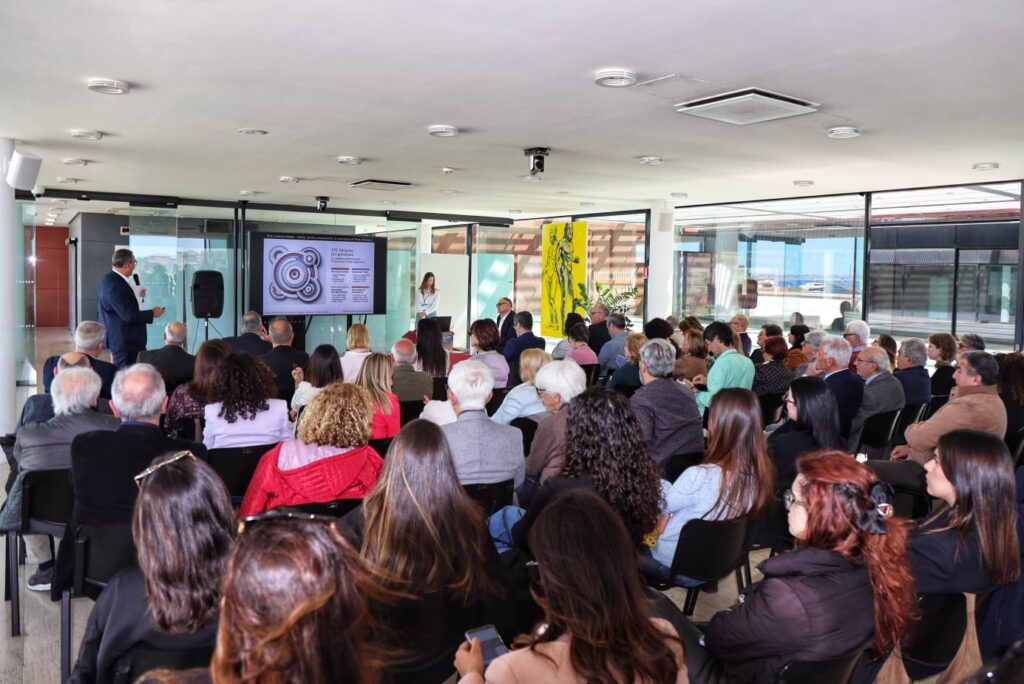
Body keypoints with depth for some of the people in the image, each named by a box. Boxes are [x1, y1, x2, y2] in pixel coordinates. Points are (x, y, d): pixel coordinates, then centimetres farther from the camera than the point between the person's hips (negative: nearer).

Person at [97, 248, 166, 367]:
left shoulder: (112, 279, 9)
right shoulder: (114, 284, -21)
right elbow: (129, 315, -23)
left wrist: (138, 297, 10)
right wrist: (152, 313, -11)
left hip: (126, 339, 10)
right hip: (124, 341, -10)